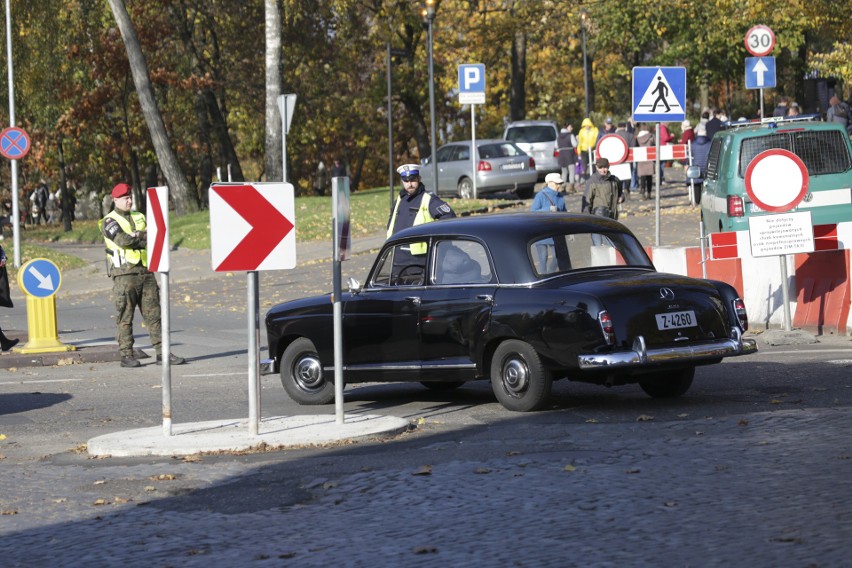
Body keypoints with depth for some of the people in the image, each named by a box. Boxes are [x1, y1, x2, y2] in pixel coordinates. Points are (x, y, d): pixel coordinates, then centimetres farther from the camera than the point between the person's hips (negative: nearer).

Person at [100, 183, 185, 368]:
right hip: (124, 274, -5)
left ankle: (162, 352, 5)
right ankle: (127, 355, -1)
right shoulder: (109, 221, 0)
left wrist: (136, 236, -11)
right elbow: (122, 240, -17)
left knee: (153, 313, 4)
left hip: (145, 271, 5)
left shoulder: (139, 218, 19)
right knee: (125, 316, -3)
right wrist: (143, 237, -4)